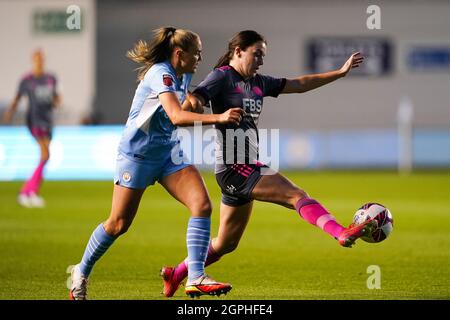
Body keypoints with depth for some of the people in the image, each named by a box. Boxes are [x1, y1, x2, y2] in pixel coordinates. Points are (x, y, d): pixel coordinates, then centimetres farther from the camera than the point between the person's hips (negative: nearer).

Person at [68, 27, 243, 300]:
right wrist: (218, 118, -44)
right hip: (137, 153, -8)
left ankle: (195, 278, -16)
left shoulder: (184, 76, 5)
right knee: (119, 223, 1)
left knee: (202, 205, -14)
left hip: (169, 152, 8)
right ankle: (81, 273, 24)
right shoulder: (160, 74, -22)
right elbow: (176, 116, -37)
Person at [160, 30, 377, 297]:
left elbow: (299, 85, 19)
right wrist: (194, 102, -43)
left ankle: (176, 274, 28)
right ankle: (343, 233, -40)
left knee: (226, 244, 16)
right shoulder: (223, 77, -5)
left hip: (247, 167, 9)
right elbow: (194, 101, -19)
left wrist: (341, 72, 15)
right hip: (234, 166, -9)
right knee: (297, 195, -24)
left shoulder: (258, 82, 17)